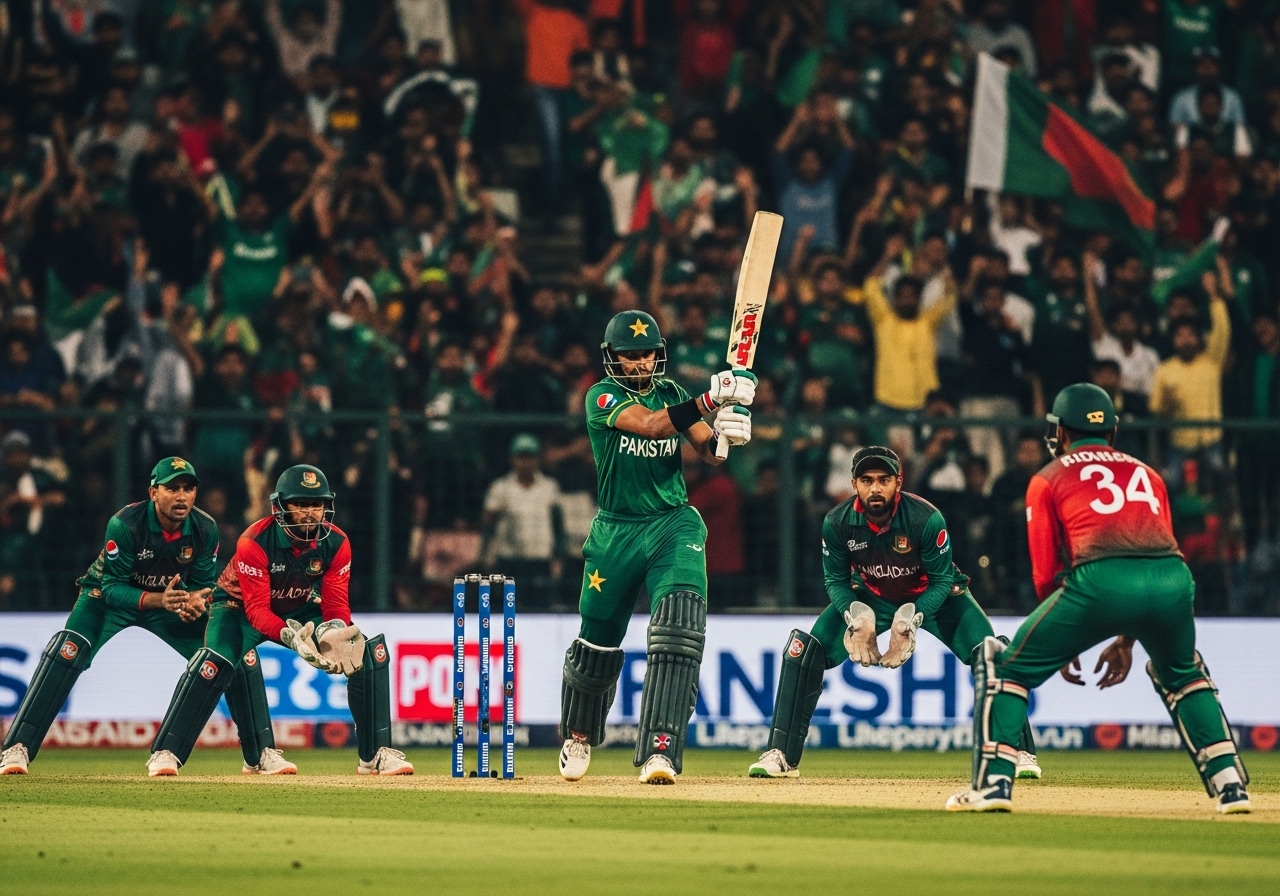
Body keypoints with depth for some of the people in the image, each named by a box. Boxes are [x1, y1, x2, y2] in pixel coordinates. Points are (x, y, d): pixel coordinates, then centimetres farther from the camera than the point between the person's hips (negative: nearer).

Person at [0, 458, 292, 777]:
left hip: (172, 599, 4)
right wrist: (157, 599, -42)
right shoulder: (125, 524, -30)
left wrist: (197, 602, -32)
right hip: (113, 598, -4)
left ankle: (261, 753, 7)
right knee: (66, 653, -30)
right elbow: (112, 588, -26)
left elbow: (203, 585, -8)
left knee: (238, 655, -8)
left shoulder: (205, 529, -18)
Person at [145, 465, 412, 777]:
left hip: (300, 611, 4)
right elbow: (257, 610, -32)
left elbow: (336, 603, -16)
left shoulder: (336, 543, -17)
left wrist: (335, 632, -40)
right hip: (242, 607, -4)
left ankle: (376, 754, -2)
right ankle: (166, 753, -23)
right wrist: (290, 635, -51)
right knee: (215, 663, -33)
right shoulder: (254, 542, -31)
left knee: (370, 651, -11)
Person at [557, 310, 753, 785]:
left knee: (678, 630, -22)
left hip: (674, 526, 1)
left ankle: (658, 752, -27)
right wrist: (711, 398, -38)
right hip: (616, 532, -1)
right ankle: (578, 736, 39)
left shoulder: (670, 393, 7)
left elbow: (707, 451, -1)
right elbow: (651, 425, -25)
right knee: (598, 645, 10)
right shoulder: (602, 397, -7)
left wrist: (726, 433, -25)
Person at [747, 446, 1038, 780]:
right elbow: (836, 580, -9)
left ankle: (1019, 751, -6)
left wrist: (911, 618, -34)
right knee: (803, 650, -14)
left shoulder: (927, 519, -31)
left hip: (931, 596, -2)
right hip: (871, 597, 2)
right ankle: (781, 754, -4)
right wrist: (855, 614, -29)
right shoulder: (837, 523, -24)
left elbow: (941, 581, -20)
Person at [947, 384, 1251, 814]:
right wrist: (1126, 641, 37)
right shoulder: (1146, 475, 33)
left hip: (1099, 582, -4)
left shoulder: (1049, 478, 22)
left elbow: (1047, 573, 18)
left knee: (1003, 665, 14)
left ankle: (993, 783, 2)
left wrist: (1064, 641, 29)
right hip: (1173, 581, 4)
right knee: (1181, 675, 33)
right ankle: (1229, 785, 21)